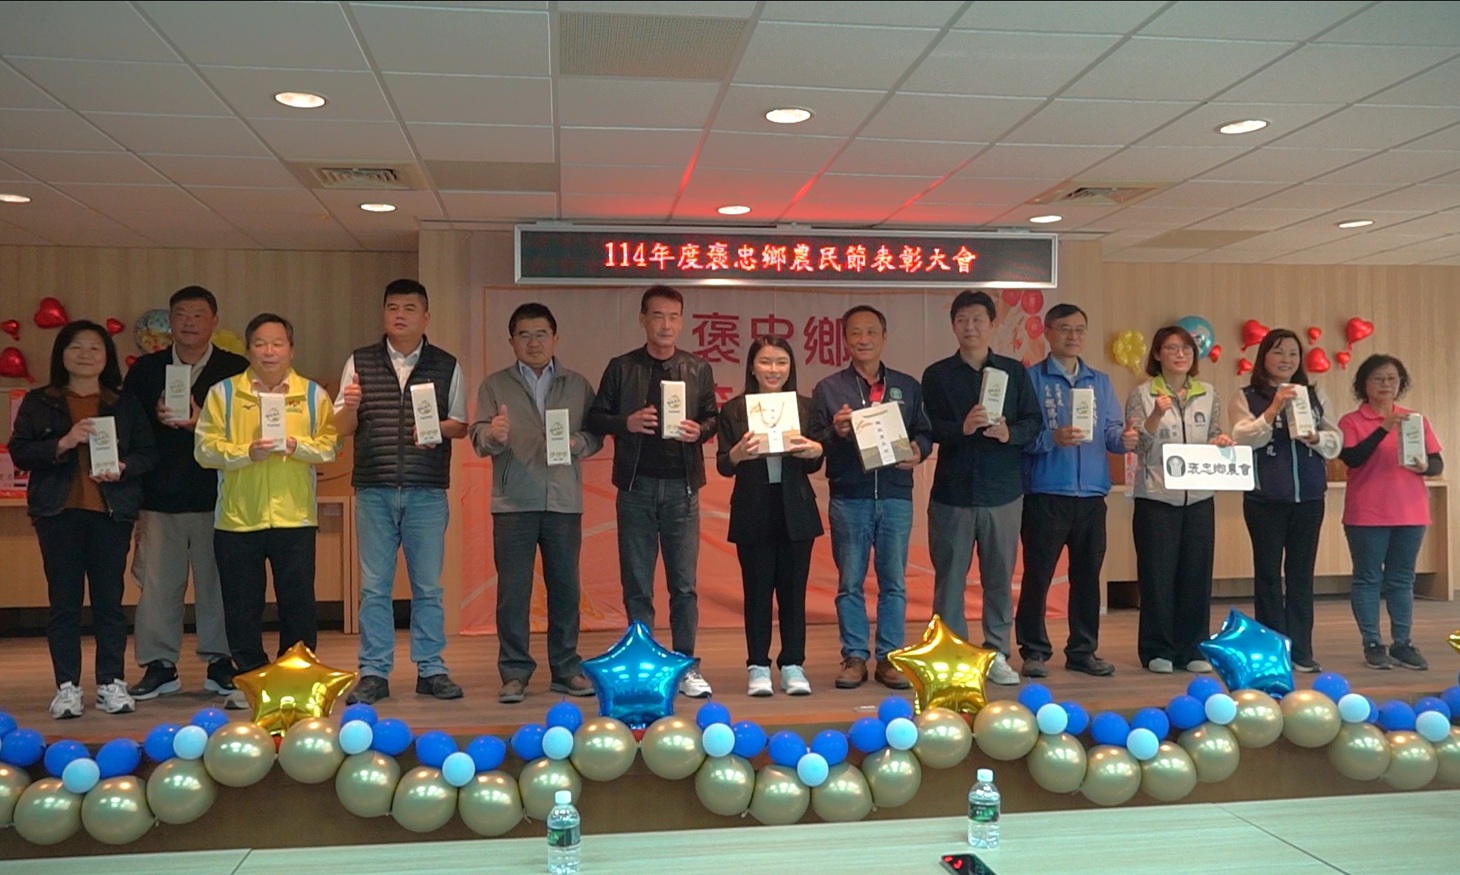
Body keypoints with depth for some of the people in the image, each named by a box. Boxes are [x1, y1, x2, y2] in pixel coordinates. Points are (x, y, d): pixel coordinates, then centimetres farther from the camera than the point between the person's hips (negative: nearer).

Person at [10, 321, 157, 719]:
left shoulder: (126, 404, 10)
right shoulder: (37, 402, 8)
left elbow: (148, 453, 6)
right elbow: (19, 452, 0)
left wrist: (123, 468, -14)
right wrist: (62, 444, -15)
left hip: (112, 511, 0)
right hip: (58, 511, 0)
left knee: (110, 598, 3)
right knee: (64, 601, 3)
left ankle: (112, 683, 11)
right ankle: (67, 686, 9)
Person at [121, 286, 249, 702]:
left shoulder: (236, 370, 5)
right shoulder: (144, 369, 13)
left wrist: (203, 422, -17)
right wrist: (155, 418, -11)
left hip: (216, 493, -2)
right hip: (159, 495, 2)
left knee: (217, 581, 3)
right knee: (157, 581, 4)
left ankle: (220, 662, 13)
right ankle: (159, 665, 14)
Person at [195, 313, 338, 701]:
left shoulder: (313, 394, 7)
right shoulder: (223, 393, 5)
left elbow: (329, 447, 2)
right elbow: (205, 449, -2)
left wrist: (295, 445, -15)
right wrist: (247, 452, -16)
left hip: (294, 516, 0)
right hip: (238, 517, 0)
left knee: (298, 602, 4)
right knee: (242, 604, 8)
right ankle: (251, 678, 21)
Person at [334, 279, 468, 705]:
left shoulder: (446, 366, 8)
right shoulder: (359, 363, 9)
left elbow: (461, 425, 11)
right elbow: (342, 428, 10)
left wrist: (439, 429, -11)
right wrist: (351, 405, -11)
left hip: (427, 491, 0)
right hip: (374, 489, 1)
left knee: (428, 585, 5)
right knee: (374, 586, 4)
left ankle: (431, 669, 15)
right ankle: (374, 673, 13)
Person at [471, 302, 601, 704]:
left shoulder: (578, 385, 13)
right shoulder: (495, 385, 9)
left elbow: (596, 435, 8)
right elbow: (478, 438, -1)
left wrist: (577, 443, -13)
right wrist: (493, 435, -23)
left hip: (564, 501, 1)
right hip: (513, 501, -1)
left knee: (565, 587, 6)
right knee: (513, 589, 0)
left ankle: (567, 669, 17)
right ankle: (514, 673, 8)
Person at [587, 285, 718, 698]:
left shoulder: (698, 369, 9)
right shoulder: (621, 368, 5)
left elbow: (713, 417, 12)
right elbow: (596, 419, 5)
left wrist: (700, 430, -9)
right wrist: (626, 423, -13)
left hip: (681, 486, 1)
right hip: (636, 485, 0)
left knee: (684, 583, 3)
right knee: (637, 584, 5)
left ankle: (686, 667, 12)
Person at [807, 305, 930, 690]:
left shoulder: (907, 386, 11)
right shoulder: (828, 389, 5)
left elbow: (925, 433, 11)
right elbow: (812, 444, 2)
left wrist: (917, 450, -10)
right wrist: (835, 433, -17)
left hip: (896, 497, 1)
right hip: (848, 499, -1)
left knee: (893, 582, 5)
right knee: (850, 583, 4)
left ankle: (889, 658, 14)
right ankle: (855, 657, 13)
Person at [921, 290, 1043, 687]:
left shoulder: (1014, 372, 8)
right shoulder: (937, 375, 5)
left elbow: (1034, 422, 4)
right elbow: (927, 428, -3)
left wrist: (1010, 433, -16)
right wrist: (961, 428, -21)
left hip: (1003, 490, 1)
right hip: (952, 490, -1)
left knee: (1000, 576, 6)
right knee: (949, 576, 3)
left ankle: (997, 654, 17)